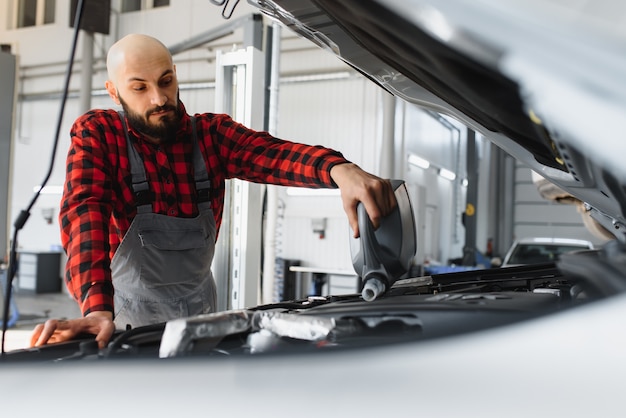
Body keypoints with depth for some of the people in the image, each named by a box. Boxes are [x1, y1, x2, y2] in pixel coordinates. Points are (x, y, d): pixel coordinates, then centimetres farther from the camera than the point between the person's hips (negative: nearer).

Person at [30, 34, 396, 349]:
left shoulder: (211, 134, -3)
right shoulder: (96, 134, -8)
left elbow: (272, 154, -21)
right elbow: (84, 211, -24)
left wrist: (339, 170, -44)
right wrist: (98, 308, -41)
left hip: (201, 316, 3)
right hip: (128, 325, -2)